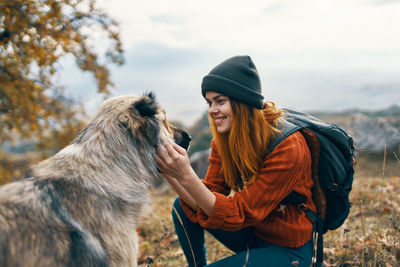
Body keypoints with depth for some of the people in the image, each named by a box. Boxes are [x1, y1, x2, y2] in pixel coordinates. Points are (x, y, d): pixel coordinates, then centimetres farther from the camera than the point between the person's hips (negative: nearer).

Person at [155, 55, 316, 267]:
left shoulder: (288, 147, -28)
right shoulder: (224, 138, -6)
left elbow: (239, 213, -29)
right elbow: (210, 200, -11)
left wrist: (187, 177, -40)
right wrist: (169, 173, -26)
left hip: (288, 250, -6)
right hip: (254, 231, 7)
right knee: (182, 207, -2)